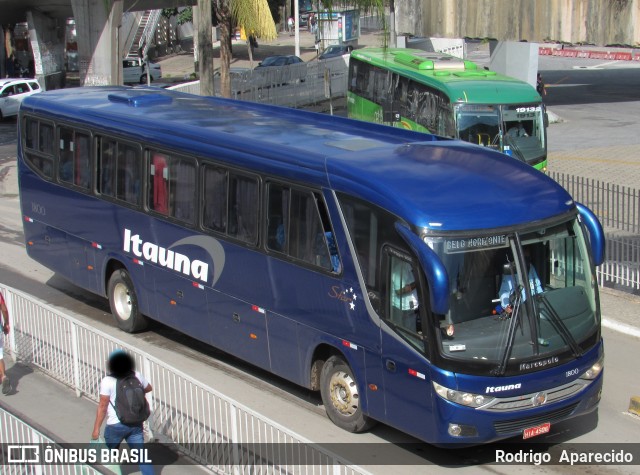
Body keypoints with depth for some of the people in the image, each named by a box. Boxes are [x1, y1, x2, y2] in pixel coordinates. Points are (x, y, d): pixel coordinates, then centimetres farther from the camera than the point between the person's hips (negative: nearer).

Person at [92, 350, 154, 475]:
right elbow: (148, 388, 17)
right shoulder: (137, 376, -3)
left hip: (116, 426, -4)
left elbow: (102, 406, -16)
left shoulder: (107, 381, -17)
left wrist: (96, 429, -10)